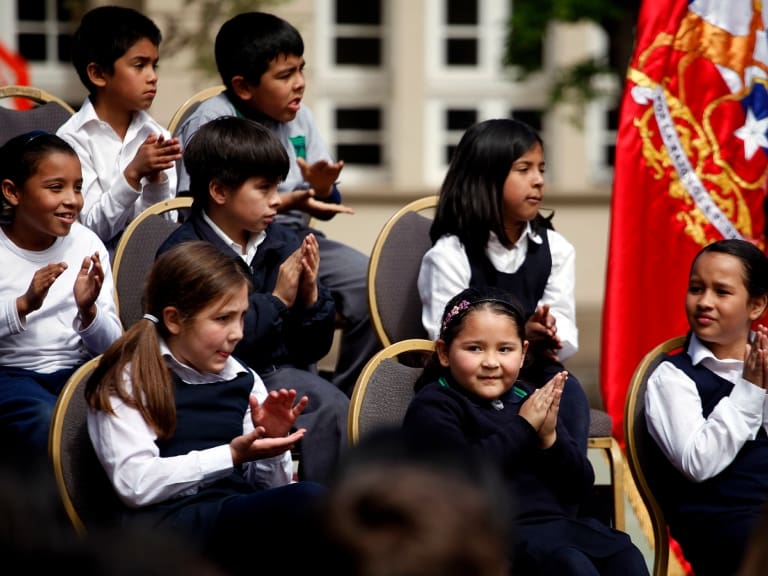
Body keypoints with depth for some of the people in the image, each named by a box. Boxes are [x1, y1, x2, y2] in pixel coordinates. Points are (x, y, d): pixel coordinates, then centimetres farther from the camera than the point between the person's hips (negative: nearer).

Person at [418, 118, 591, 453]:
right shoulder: (449, 255, -5)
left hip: (532, 374, 4)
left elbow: (567, 337, 3)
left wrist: (548, 335, -23)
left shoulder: (555, 249, 8)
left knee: (568, 393, -31)